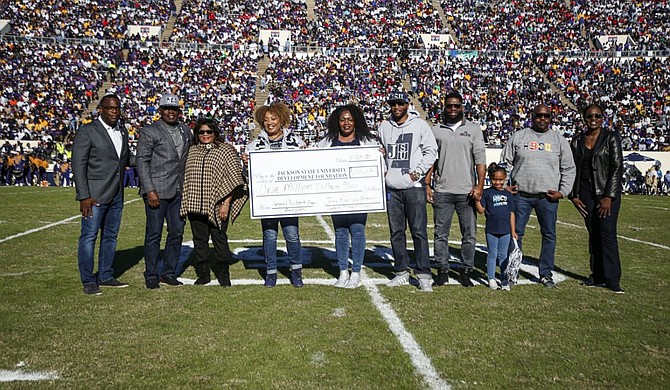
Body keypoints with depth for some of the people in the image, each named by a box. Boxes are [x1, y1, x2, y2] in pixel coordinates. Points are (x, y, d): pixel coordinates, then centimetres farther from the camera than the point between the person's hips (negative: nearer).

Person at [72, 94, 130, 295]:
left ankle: (105, 276, 24)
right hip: (95, 195, -6)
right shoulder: (87, 131, -7)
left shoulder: (123, 132, 13)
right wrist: (84, 196, -15)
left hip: (116, 195, 7)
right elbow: (78, 165, -10)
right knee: (89, 236, -2)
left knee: (110, 236, 12)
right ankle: (88, 281, 8)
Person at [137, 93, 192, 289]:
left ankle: (168, 273, 20)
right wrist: (150, 191, -14)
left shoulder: (186, 130, 14)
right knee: (154, 234, 0)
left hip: (178, 191, 6)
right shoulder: (149, 131, -3)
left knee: (177, 232, 8)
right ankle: (151, 275, 12)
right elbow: (142, 162, -7)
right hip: (157, 191, -6)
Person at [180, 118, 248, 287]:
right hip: (195, 204, 4)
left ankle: (223, 274, 14)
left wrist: (226, 203, -11)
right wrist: (185, 202, 11)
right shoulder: (191, 151, 14)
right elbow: (185, 177, 18)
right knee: (199, 239, 9)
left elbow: (234, 179, -4)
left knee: (219, 238, 0)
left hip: (217, 205, -4)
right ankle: (203, 274, 21)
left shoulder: (226, 150, 0)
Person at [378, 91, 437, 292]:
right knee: (396, 231, 8)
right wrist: (383, 170, 5)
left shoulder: (419, 124, 1)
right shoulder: (384, 126, 13)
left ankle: (424, 275, 1)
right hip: (392, 187, 4)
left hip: (414, 186, -4)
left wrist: (417, 172, -8)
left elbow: (431, 151, 0)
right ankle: (401, 272, 19)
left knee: (419, 231, -5)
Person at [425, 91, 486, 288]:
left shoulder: (473, 129, 7)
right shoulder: (436, 130, 10)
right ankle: (442, 271, 15)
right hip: (442, 191, 1)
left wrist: (480, 185, -9)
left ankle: (466, 272, 14)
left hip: (467, 191, -1)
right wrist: (427, 185, 2)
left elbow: (480, 159, 1)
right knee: (441, 234, 5)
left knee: (469, 234, 3)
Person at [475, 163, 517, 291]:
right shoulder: (487, 193, -1)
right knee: (492, 254, 6)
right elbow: (481, 210, -4)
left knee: (503, 255, 11)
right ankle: (491, 279, 14)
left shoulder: (508, 194, 8)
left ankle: (504, 279, 18)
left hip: (505, 231, 3)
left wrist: (513, 230, 9)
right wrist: (477, 200, -20)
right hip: (491, 230, -2)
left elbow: (511, 213, 11)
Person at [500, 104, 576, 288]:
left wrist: (563, 191, 0)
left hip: (548, 197, 1)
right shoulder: (518, 137, 7)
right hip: (520, 195, -1)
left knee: (549, 235, 5)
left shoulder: (559, 140, 9)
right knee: (515, 233, 2)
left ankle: (546, 274, 17)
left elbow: (569, 169, 10)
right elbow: (505, 162, 9)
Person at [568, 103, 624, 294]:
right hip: (586, 192, 4)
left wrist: (608, 197, -12)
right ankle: (598, 276, 14)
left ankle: (612, 279, -2)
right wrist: (574, 196, 4)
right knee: (593, 234, 7)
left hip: (608, 192, -4)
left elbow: (617, 167, -6)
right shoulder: (577, 141, 10)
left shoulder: (611, 138, -1)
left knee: (607, 233, -8)